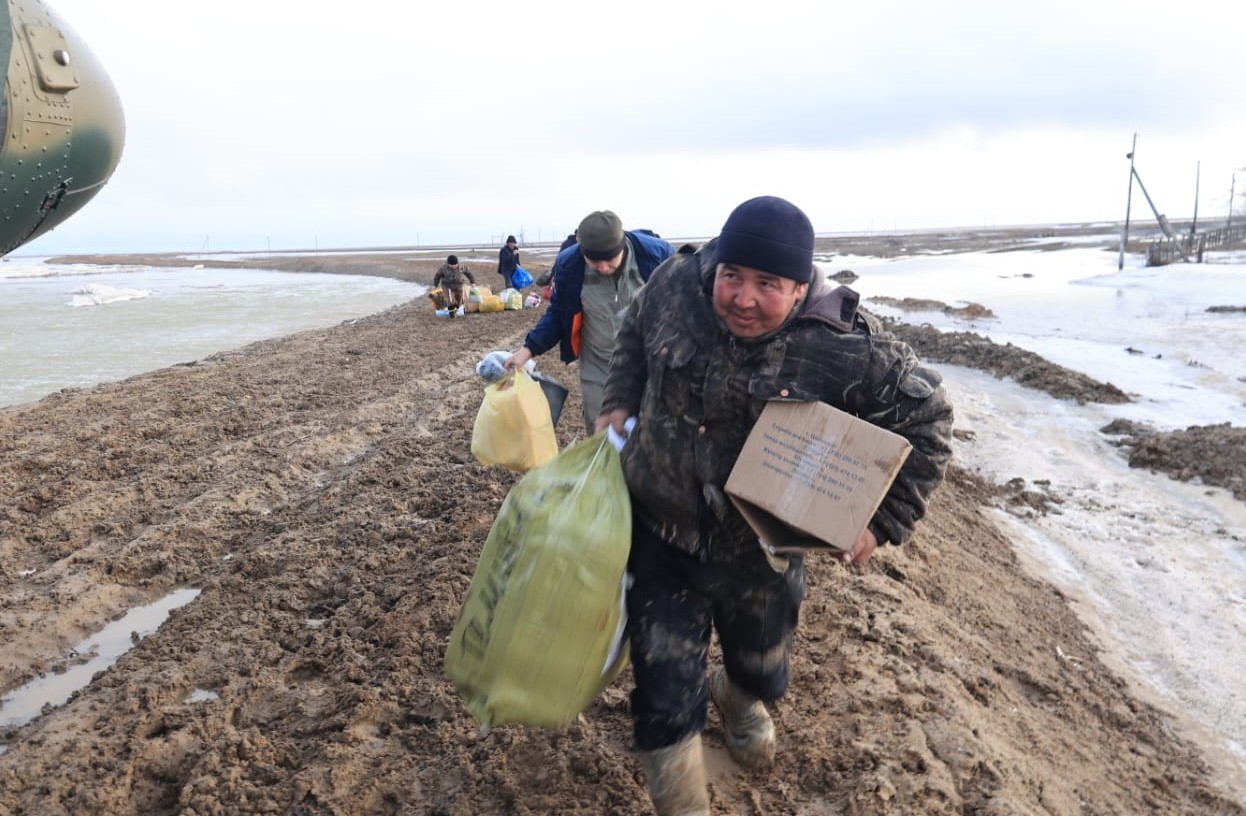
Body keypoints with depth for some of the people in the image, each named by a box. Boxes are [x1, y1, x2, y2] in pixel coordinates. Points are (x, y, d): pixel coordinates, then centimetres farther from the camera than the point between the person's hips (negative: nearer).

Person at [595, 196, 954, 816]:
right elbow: (633, 335, 10)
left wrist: (881, 522, -11)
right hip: (660, 538, 1)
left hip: (762, 555, 0)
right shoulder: (674, 285, -14)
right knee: (665, 698, 5)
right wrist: (619, 405, -1)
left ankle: (737, 696, 65)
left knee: (761, 671, 25)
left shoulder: (847, 346, -23)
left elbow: (925, 419, -9)